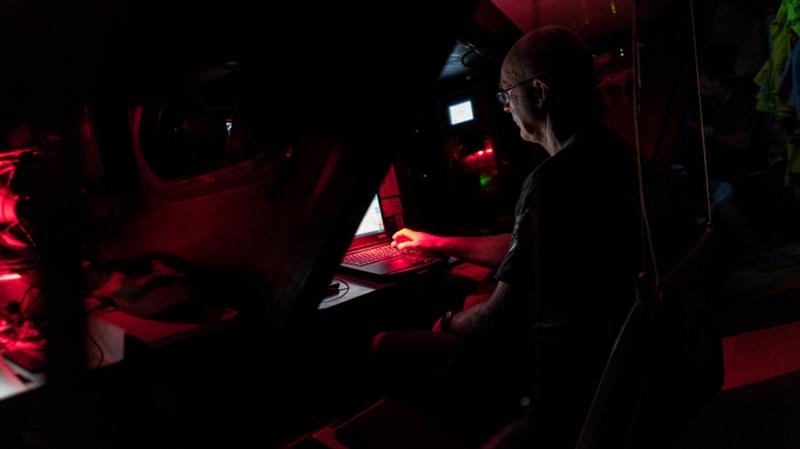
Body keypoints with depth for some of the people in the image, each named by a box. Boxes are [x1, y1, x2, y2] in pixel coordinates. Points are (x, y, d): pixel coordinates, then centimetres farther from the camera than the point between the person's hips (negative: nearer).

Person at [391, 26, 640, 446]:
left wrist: (447, 326, -2)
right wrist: (435, 242, 19)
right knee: (470, 300, 25)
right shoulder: (611, 152, 2)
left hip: (562, 383, -9)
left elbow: (498, 323, -24)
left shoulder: (555, 181, -28)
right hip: (608, 346, 9)